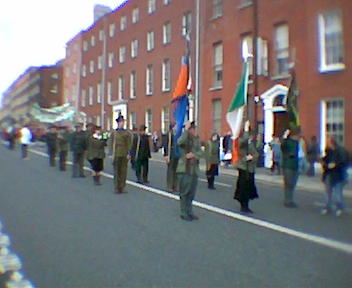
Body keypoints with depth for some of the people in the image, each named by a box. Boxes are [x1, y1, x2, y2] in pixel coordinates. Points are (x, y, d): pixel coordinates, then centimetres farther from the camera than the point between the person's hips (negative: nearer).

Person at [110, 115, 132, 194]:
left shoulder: (127, 133, 8)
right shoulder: (114, 133, 6)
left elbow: (129, 144, 5)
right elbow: (111, 143, 4)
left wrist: (128, 153, -4)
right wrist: (113, 153, -5)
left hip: (125, 155, 2)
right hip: (117, 154, -1)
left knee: (124, 171, 4)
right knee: (117, 172, 1)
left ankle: (122, 188, 13)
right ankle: (117, 188, 7)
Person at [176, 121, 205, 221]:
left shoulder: (196, 139, 10)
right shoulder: (183, 138, -5)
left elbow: (201, 153, 3)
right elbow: (180, 142, -31)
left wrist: (194, 154, -15)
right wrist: (186, 129, -25)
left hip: (194, 170, 5)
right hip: (184, 169, -5)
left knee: (191, 193, 12)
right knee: (184, 192, 0)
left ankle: (189, 212, 24)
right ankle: (184, 213, 11)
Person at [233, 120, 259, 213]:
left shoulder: (252, 143, 13)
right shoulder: (241, 141, -8)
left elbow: (256, 154, 7)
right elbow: (245, 139, -31)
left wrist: (252, 157, -12)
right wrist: (246, 128, -25)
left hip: (251, 168, 7)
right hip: (243, 167, -7)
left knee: (249, 188, 10)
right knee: (243, 187, -4)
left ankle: (246, 206, 21)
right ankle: (243, 207, 7)